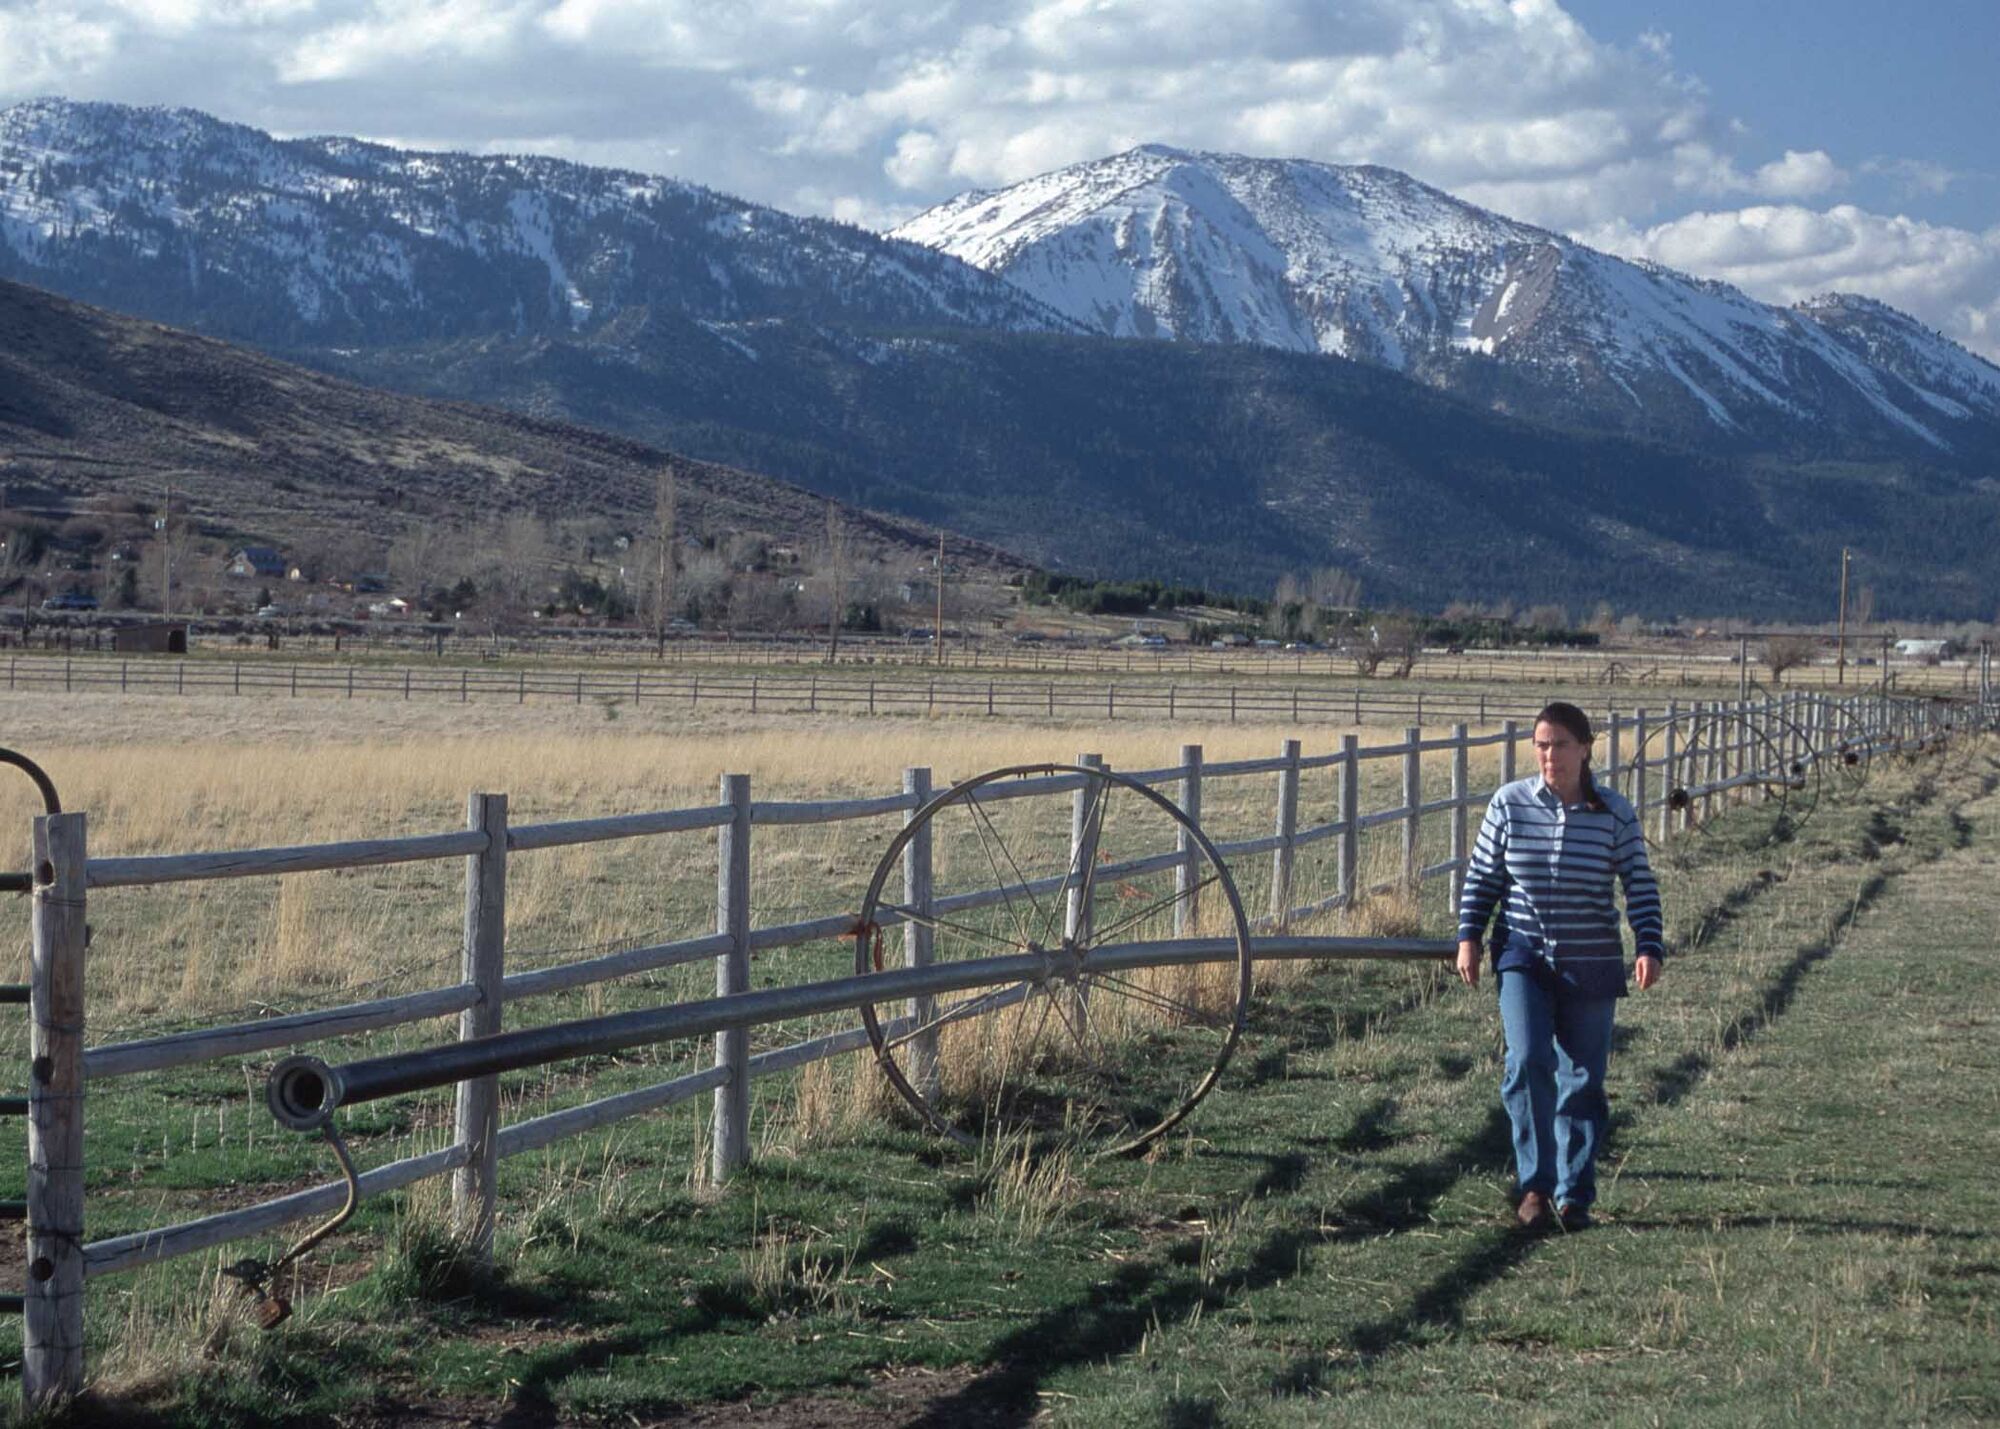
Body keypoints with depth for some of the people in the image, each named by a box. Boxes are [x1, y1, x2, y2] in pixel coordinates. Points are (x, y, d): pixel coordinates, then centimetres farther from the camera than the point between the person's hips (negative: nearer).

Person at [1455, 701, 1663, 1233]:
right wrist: (1469, 937, -1)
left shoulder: (1615, 814, -2)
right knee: (1528, 1061, -18)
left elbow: (1641, 885, 0)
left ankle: (1574, 1195, 14)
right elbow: (1482, 874, 6)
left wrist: (1649, 948, -12)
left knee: (1582, 1082, 3)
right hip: (1523, 955, 0)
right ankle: (1535, 1185, -9)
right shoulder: (1510, 803, -1)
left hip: (1591, 967, 1)